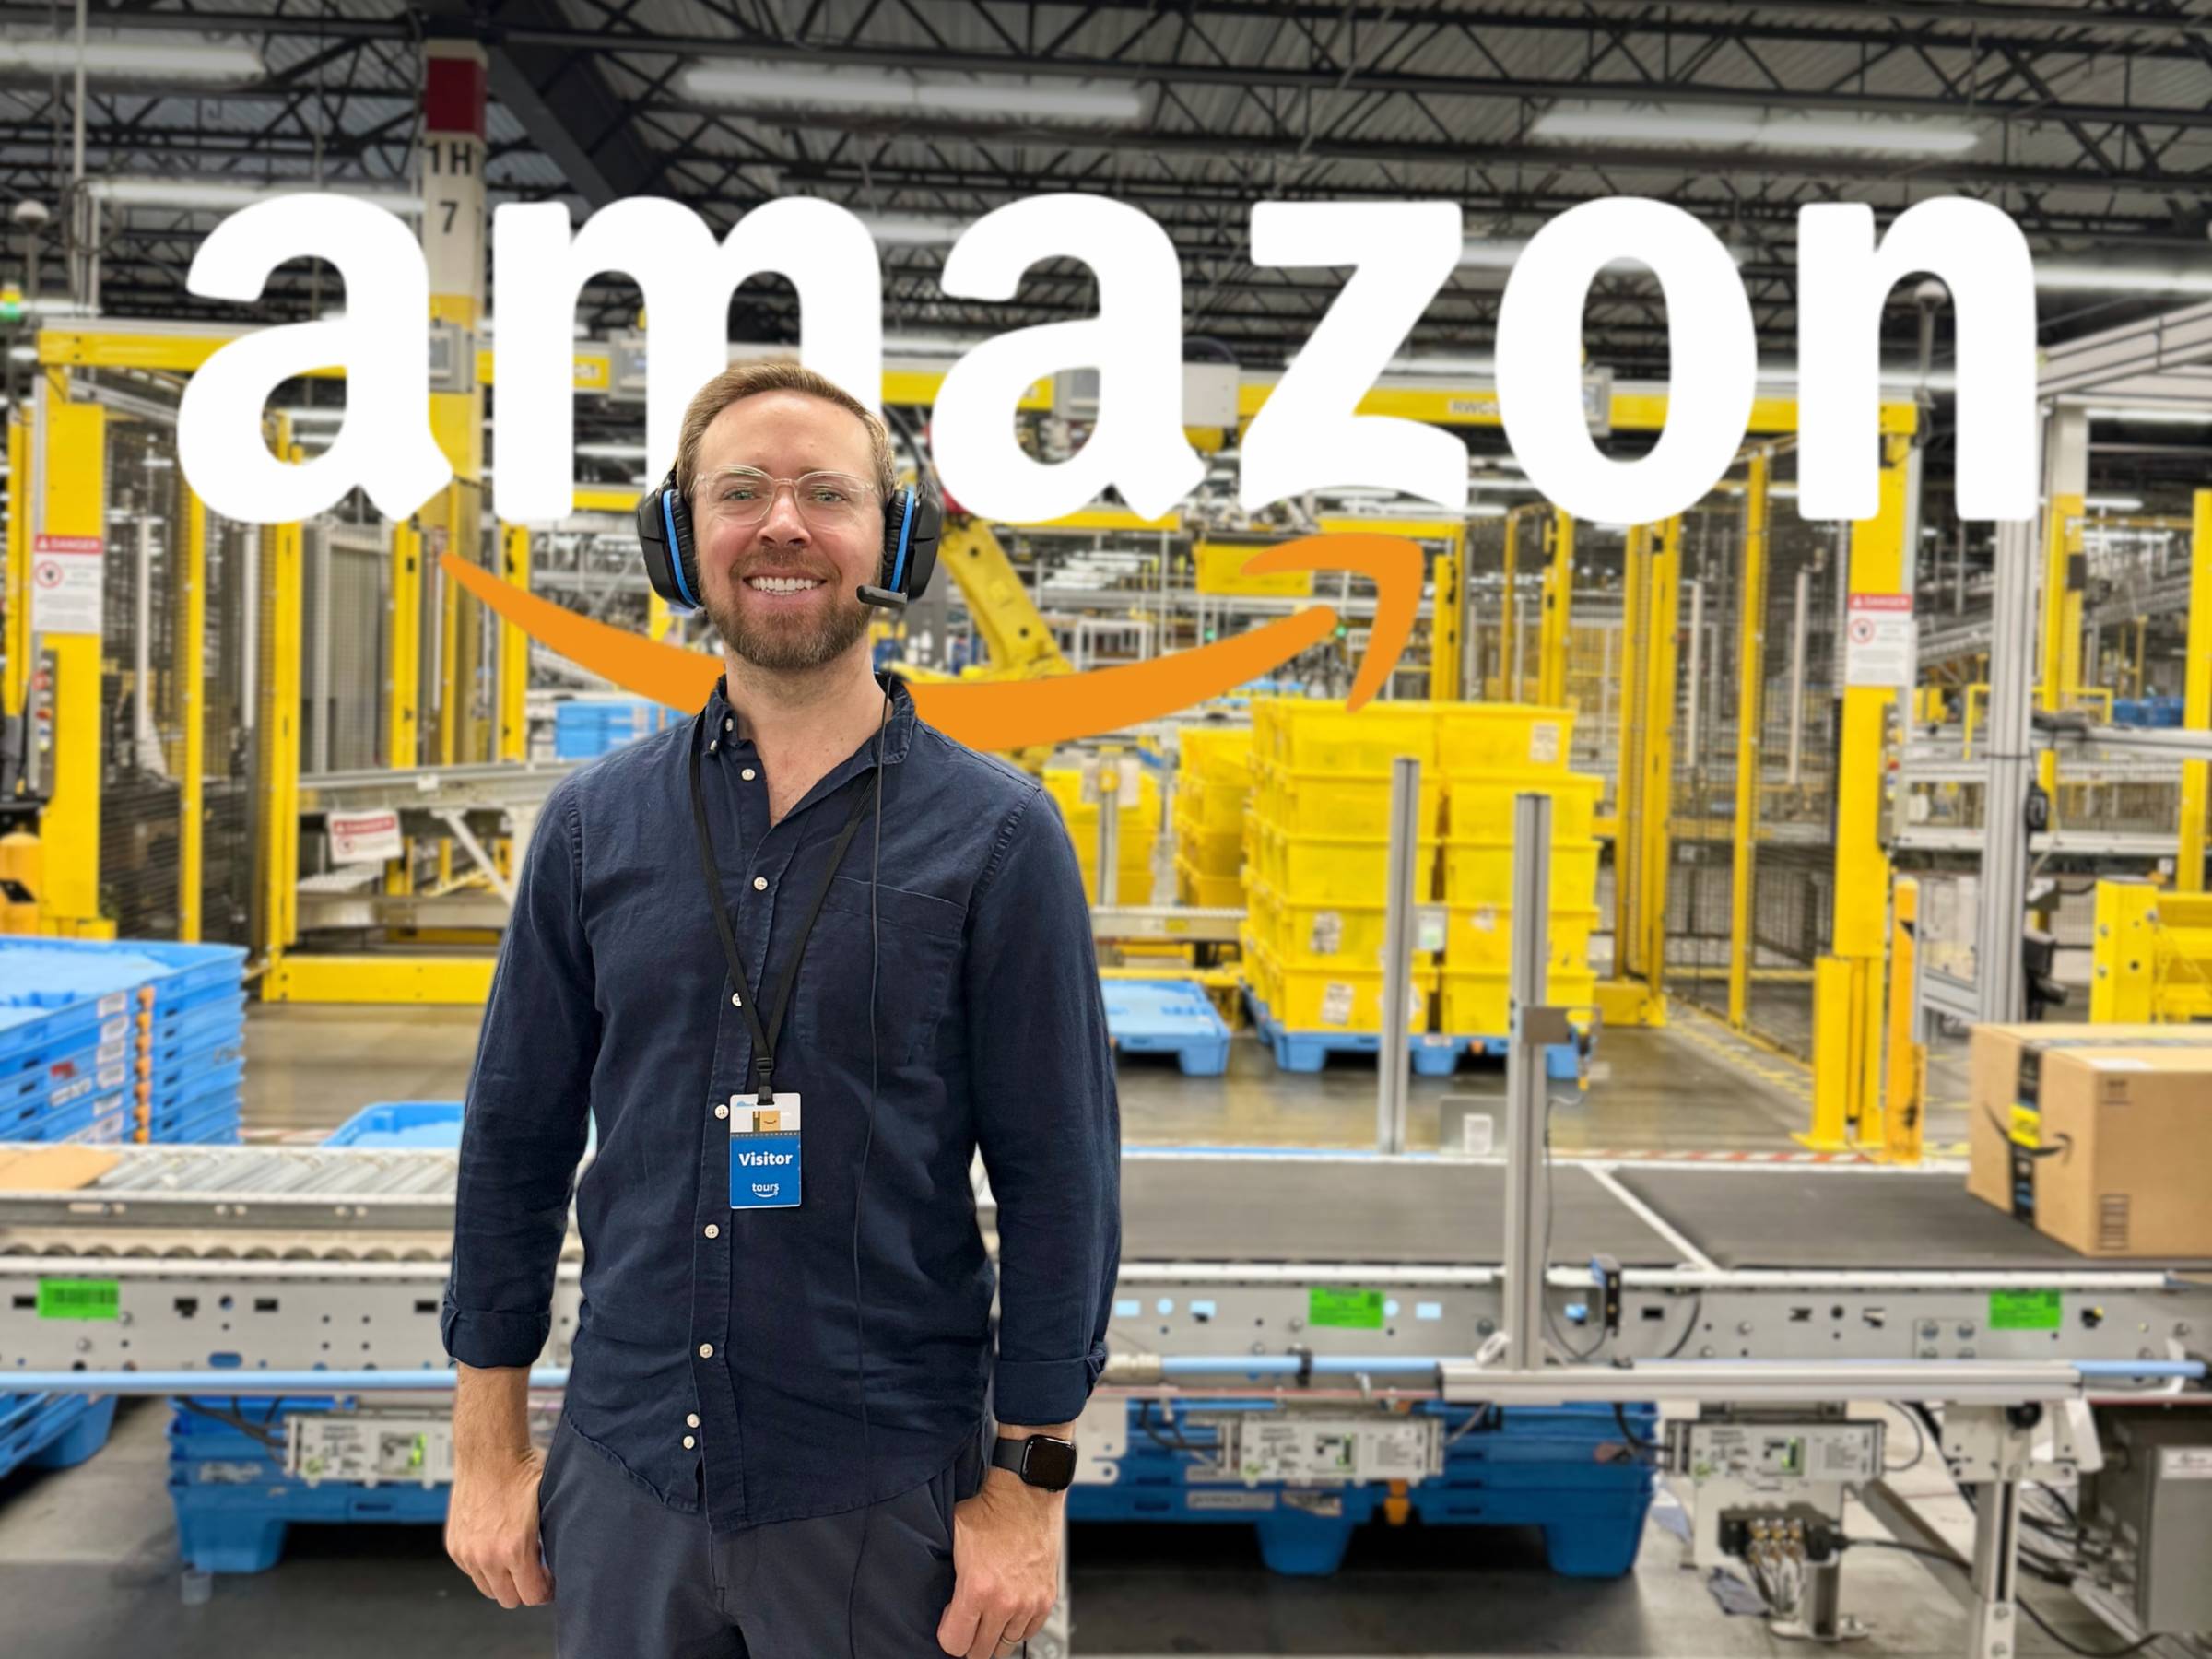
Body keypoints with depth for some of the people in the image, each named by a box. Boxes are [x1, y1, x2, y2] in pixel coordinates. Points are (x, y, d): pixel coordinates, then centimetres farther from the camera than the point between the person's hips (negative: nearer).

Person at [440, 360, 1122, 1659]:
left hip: (880, 1500, -2)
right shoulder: (593, 823, 2)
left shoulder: (997, 836, -7)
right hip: (622, 1484, 3)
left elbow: (1060, 1176, -6)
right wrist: (491, 1450, 5)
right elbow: (517, 1139, 6)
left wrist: (1029, 1487, -8)